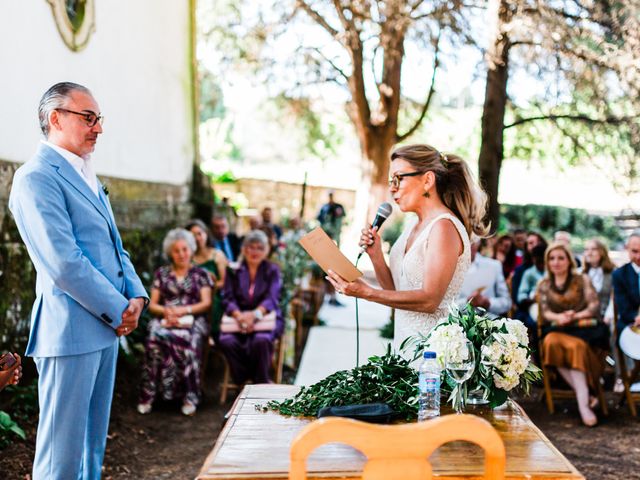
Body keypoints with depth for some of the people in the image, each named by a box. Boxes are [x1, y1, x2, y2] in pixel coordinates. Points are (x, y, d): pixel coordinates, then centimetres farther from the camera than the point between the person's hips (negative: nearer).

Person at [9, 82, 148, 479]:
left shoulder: (87, 176, 18)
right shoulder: (37, 177, -13)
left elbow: (113, 246, 21)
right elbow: (63, 263, -20)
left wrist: (136, 296, 4)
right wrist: (118, 310, -13)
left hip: (107, 327, 9)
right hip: (70, 329, -9)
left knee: (93, 443, 16)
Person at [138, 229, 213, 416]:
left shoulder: (201, 274, 16)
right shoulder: (161, 273, 21)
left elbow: (206, 303, 6)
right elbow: (152, 305, 14)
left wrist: (183, 310, -10)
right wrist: (166, 311, -8)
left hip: (193, 321, -1)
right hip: (164, 320, 2)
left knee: (189, 340, -39)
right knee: (155, 339, -35)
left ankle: (189, 397, -33)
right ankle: (148, 394, -29)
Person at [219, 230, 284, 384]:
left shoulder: (272, 270, 10)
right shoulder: (233, 270, 13)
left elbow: (271, 299, -5)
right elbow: (227, 298, 1)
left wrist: (255, 314, -26)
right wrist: (239, 315, -22)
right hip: (238, 318, 1)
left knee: (260, 340, -35)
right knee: (227, 341, -32)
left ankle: (261, 385, -17)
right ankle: (243, 382, -16)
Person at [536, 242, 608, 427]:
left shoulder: (582, 280, 11)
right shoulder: (544, 285, 18)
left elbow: (594, 307, 0)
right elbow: (545, 312, 8)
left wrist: (573, 316, -17)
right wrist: (558, 317, -15)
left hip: (583, 328, -2)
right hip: (556, 330, 2)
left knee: (576, 346, -37)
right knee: (551, 342, -35)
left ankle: (583, 402, -36)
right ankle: (584, 396, -35)